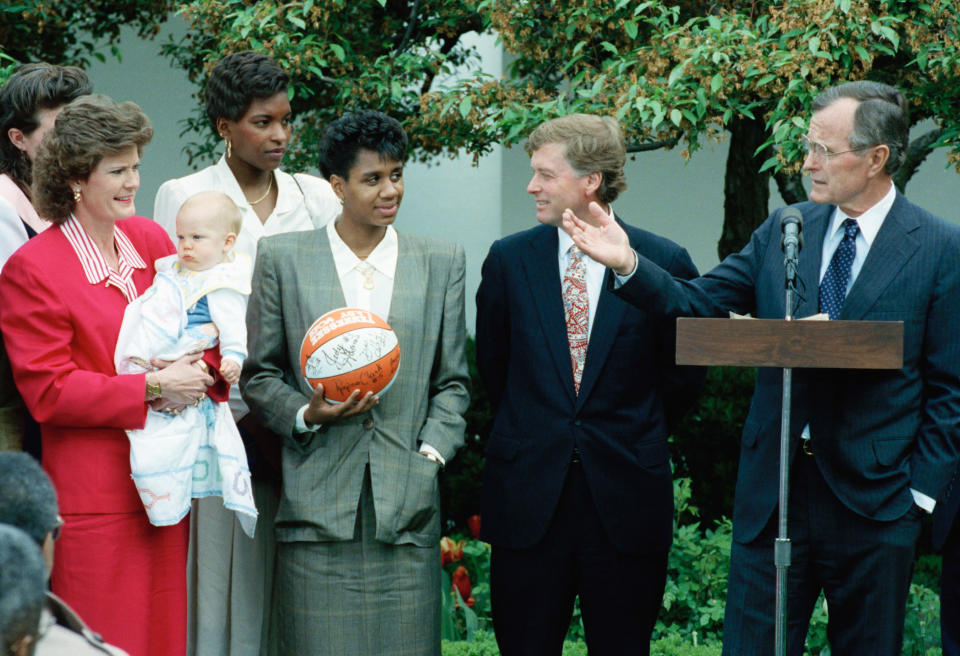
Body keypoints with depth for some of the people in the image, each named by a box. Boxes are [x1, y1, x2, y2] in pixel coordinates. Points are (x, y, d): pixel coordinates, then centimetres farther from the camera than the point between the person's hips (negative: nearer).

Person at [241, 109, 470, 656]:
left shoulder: (442, 263, 11)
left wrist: (430, 456, -2)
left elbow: (452, 381, 12)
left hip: (408, 506, 1)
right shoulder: (282, 259, 6)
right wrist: (307, 415, -9)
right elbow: (258, 374, 9)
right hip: (318, 503, -1)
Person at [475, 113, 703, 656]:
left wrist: (634, 438, 9)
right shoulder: (509, 260, 4)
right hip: (530, 496, 1)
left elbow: (683, 373, 7)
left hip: (626, 501, -1)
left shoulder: (664, 262, -2)